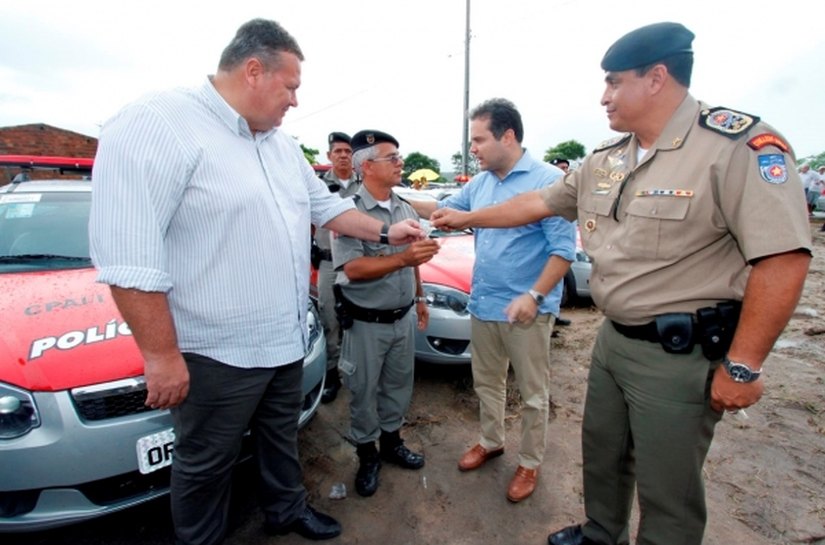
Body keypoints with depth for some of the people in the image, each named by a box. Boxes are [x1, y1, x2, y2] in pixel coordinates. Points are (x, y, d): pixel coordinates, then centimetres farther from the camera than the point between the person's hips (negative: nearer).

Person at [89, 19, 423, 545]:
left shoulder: (283, 145, 8)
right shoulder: (156, 125, -19)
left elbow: (325, 205, 17)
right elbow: (130, 256, -23)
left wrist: (386, 232, 10)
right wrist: (162, 355, -21)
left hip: (287, 340, 8)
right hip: (219, 354, -8)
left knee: (282, 437, 26)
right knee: (206, 465, 15)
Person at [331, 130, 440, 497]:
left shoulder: (405, 209, 4)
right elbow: (352, 269, -26)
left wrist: (419, 298, 16)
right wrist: (404, 257, -33)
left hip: (403, 318, 6)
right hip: (366, 323, -6)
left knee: (398, 385, 19)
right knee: (364, 392, 11)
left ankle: (391, 443, 41)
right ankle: (367, 456, 32)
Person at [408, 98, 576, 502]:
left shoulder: (547, 180, -15)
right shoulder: (479, 184, 8)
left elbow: (564, 247, -17)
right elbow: (445, 209, 22)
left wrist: (533, 296, -24)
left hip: (526, 310, -7)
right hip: (482, 304, 7)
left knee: (533, 393, 11)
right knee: (486, 382, 21)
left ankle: (530, 463, 30)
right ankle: (490, 442, 43)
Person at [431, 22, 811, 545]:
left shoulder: (739, 144, -17)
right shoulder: (605, 159, 6)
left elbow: (782, 258, -21)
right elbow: (539, 202, 14)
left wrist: (743, 364, -20)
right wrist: (466, 217, 18)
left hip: (680, 354, -7)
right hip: (612, 339, 8)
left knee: (666, 487, 10)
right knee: (601, 453, 24)